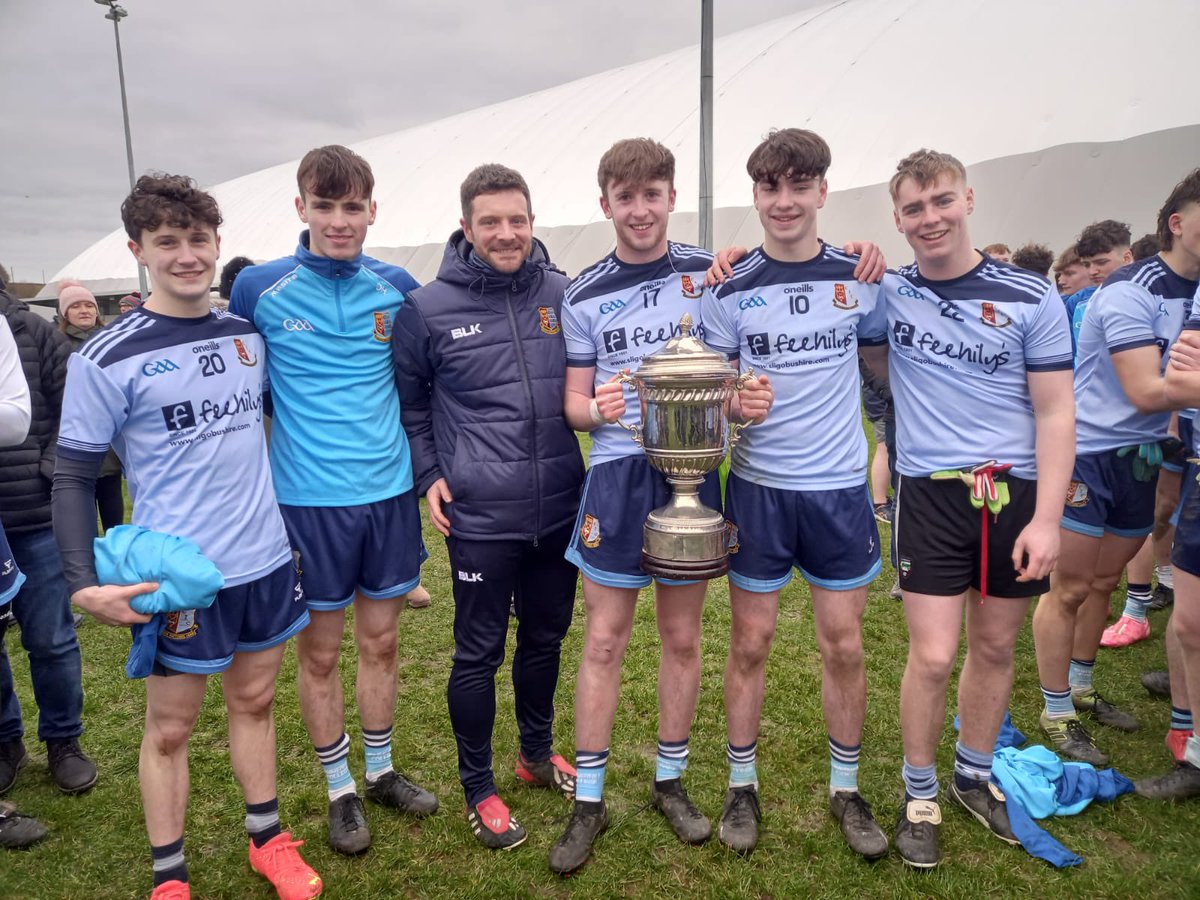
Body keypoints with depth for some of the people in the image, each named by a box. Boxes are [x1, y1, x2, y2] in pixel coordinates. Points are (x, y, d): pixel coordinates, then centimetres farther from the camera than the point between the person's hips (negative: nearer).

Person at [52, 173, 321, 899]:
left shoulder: (248, 335, 4)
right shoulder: (108, 361, -11)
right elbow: (74, 479, -7)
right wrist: (84, 584, -17)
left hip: (268, 561, 4)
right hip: (178, 576, -4)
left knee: (254, 702, 18)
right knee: (171, 728, 10)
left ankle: (268, 840, 35)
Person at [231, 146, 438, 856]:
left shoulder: (398, 288, 1)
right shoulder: (260, 289, -5)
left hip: (391, 491, 2)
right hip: (310, 499, -2)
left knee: (381, 641, 15)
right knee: (322, 652, 10)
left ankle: (383, 771, 34)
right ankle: (341, 790, 29)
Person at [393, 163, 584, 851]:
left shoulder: (565, 295, 1)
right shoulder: (428, 308, -5)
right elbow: (409, 401, 6)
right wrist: (428, 474, -2)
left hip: (560, 507, 3)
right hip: (480, 516, -3)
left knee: (546, 637, 19)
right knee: (480, 653, 8)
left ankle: (538, 753, 43)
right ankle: (479, 788, 30)